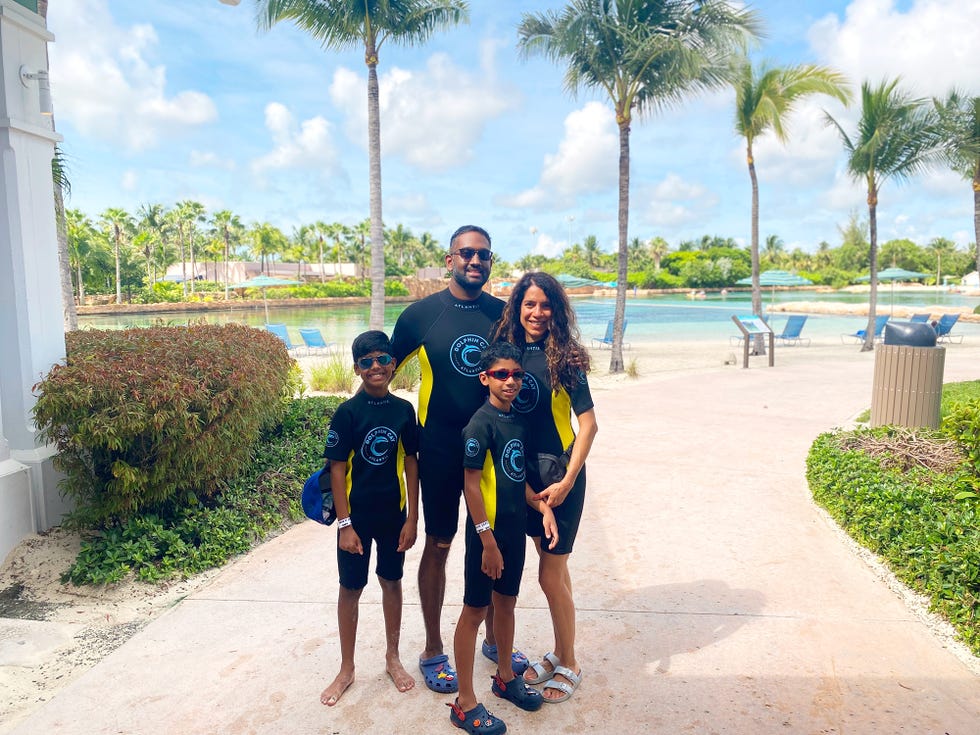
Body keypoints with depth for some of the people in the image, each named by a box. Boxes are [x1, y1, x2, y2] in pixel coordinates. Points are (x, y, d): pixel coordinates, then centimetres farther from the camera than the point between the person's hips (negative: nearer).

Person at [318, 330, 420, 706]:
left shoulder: (404, 410, -5)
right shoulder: (347, 413, -12)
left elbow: (411, 464, 0)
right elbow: (337, 470, -10)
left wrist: (412, 518, -1)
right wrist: (344, 524, -12)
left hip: (393, 514, 2)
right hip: (356, 515, -2)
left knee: (392, 582, 16)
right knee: (350, 588, 11)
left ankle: (392, 657, 36)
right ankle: (346, 669, 29)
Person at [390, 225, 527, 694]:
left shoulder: (505, 314, 1)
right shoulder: (421, 314, -5)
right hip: (440, 450, -2)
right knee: (438, 546, 9)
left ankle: (494, 638, 35)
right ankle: (433, 652, 28)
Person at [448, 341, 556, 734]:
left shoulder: (518, 420, 5)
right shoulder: (481, 423, -17)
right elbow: (471, 483, -19)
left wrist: (542, 505, 0)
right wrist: (487, 541, -19)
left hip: (515, 529, 7)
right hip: (487, 532, -7)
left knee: (507, 601, 21)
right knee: (475, 610, 5)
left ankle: (505, 677, 41)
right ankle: (465, 704, 19)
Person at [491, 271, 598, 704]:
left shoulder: (563, 357, -13)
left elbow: (588, 423, -14)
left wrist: (567, 482, -17)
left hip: (560, 476, -5)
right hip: (526, 475, 5)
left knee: (551, 575, 3)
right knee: (552, 568, 18)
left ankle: (569, 665, 26)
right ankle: (557, 654, 37)